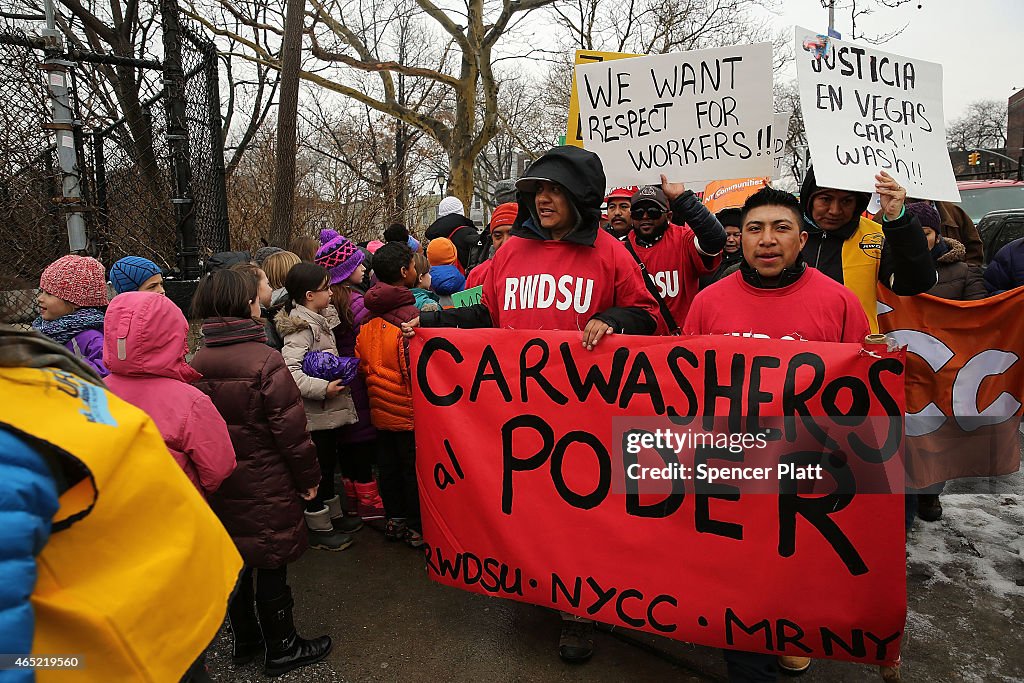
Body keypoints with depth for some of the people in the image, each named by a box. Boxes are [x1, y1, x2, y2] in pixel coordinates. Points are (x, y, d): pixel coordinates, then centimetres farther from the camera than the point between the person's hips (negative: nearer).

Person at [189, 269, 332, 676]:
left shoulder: (194, 364, -2)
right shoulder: (265, 360, -20)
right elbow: (290, 428, -19)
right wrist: (308, 477, -6)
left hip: (219, 485, 6)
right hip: (265, 485, -6)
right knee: (271, 564, 8)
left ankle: (243, 641, 37)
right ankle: (281, 649, 24)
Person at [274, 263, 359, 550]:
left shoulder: (321, 319, 9)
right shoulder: (301, 327, -19)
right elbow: (290, 370, -29)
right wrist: (324, 388, -29)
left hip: (329, 409, 9)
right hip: (315, 412, -9)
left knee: (329, 462, 21)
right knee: (318, 468, 4)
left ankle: (333, 514, 37)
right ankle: (319, 529, 18)